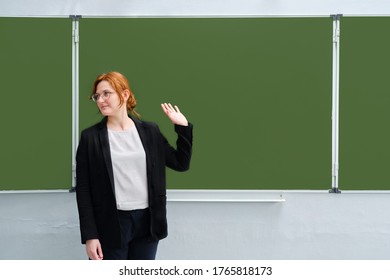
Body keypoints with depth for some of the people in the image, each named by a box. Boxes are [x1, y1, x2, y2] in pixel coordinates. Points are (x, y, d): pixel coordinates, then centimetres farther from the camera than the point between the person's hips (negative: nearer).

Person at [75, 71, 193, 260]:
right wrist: (89, 235, -10)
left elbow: (181, 163, 9)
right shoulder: (90, 137, -2)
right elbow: (83, 190, -4)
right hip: (111, 223, -2)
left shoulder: (149, 131, 4)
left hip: (146, 221, 3)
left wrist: (183, 127, -1)